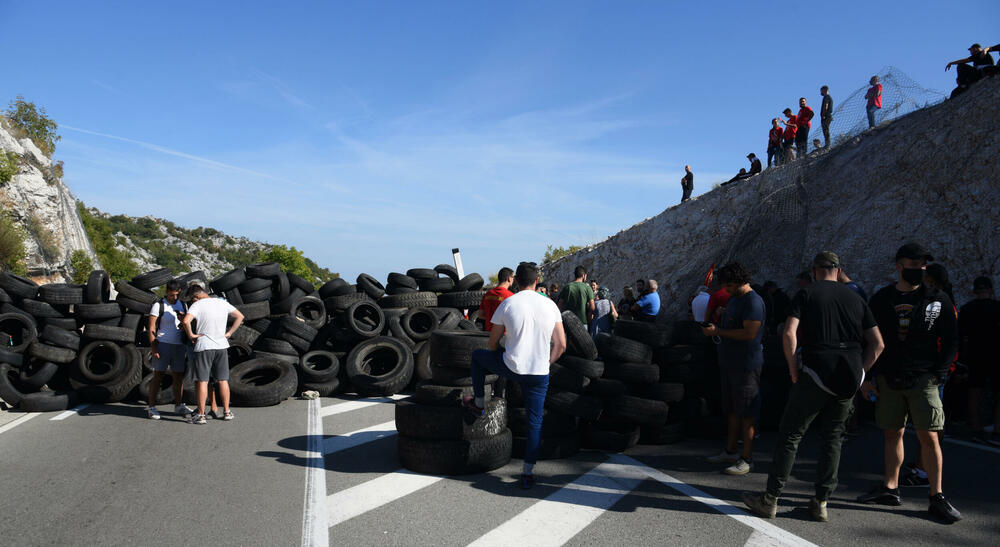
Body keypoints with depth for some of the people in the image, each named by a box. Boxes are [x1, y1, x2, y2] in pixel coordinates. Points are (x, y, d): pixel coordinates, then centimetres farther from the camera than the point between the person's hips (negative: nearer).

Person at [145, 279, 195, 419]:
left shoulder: (183, 306, 11)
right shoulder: (158, 306, -4)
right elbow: (151, 328, -6)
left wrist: (183, 319, -11)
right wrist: (153, 347, -15)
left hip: (179, 346, 5)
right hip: (163, 345, -4)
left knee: (178, 377, 9)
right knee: (158, 376, -2)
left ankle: (178, 406, 19)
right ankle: (151, 407, 4)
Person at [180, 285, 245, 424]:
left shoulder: (197, 305, -9)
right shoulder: (223, 303, 7)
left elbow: (185, 321, -24)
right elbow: (240, 316, 14)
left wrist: (190, 335, -9)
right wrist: (229, 333, 13)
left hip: (204, 346, -4)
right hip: (221, 345, 5)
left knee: (202, 381, 1)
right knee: (223, 380, 11)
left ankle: (201, 415, 4)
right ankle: (226, 412, 17)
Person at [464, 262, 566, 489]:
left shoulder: (507, 304, -4)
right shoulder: (550, 305, 2)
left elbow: (493, 343, 5)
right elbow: (561, 345, 3)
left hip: (511, 367, -2)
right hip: (539, 374, 2)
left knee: (477, 356, 25)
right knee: (534, 421, 13)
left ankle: (478, 405, 33)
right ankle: (528, 472, 10)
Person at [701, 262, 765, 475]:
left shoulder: (754, 302, -15)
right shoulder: (734, 299, 16)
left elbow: (749, 333, -24)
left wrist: (718, 331, -18)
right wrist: (715, 328, 9)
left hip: (746, 365, -10)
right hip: (730, 362, 10)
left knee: (746, 414, -4)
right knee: (732, 410, 16)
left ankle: (746, 460, 1)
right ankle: (730, 452, 26)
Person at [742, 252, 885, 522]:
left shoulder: (807, 294, 1)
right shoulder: (855, 299, 13)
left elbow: (789, 334, -13)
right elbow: (877, 344, 11)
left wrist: (794, 370, -3)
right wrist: (858, 372, 14)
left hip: (816, 373, -4)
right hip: (849, 380, 4)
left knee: (790, 434, 3)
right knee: (833, 438, 15)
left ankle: (770, 499, 7)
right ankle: (821, 502, 16)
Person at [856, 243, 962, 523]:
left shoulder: (938, 300, 3)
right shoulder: (881, 299, 6)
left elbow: (950, 341, 5)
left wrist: (937, 374, -5)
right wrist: (867, 377, 4)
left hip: (923, 379, -2)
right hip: (888, 379, 2)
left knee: (929, 437, -5)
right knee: (893, 434, 9)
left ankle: (937, 498, 3)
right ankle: (890, 488, 20)